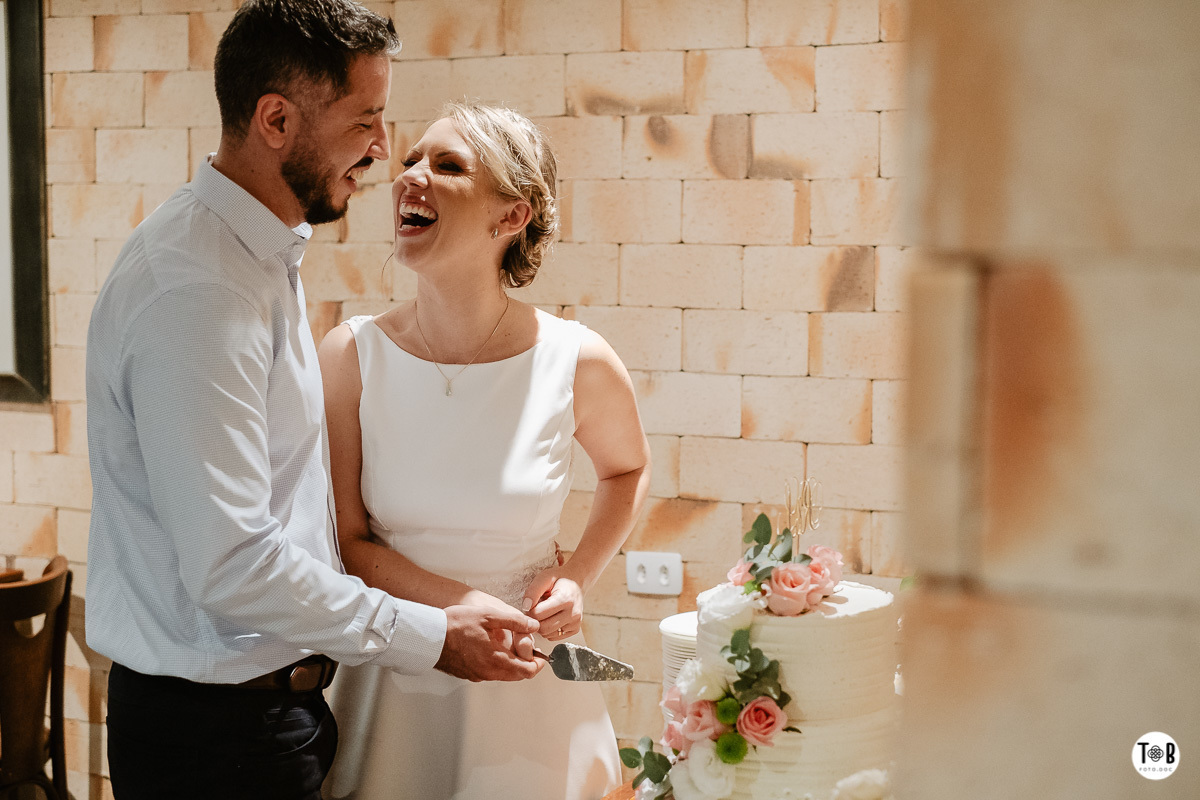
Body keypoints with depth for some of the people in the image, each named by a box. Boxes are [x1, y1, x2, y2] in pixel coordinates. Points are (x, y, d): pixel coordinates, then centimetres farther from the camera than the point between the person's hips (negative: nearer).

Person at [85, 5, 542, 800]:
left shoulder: (263, 253, 9)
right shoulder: (193, 292, -24)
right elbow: (233, 565, -27)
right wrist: (428, 637, -18)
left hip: (270, 697, 9)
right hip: (213, 730, -9)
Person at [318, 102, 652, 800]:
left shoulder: (578, 362, -12)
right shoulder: (352, 355, -10)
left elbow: (629, 468, 10)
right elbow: (348, 540, -5)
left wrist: (578, 578, -4)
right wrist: (462, 605, -17)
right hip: (394, 687, 1)